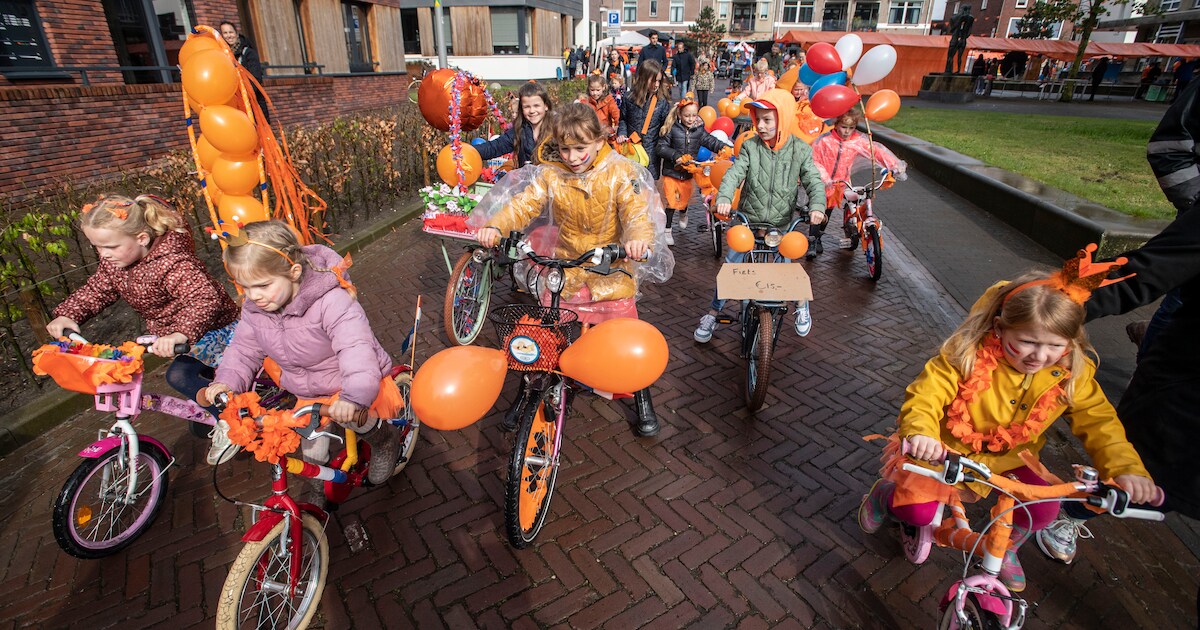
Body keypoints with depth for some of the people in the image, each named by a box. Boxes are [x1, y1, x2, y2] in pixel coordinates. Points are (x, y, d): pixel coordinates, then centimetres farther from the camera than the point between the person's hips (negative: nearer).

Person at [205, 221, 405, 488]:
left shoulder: (331, 301, -33)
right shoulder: (254, 308, -9)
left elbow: (356, 348, -44)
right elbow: (243, 348, 5)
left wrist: (355, 396, -58)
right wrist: (228, 380, -14)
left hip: (352, 386, -6)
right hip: (309, 395, 6)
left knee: (346, 414, -32)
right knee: (312, 450, 14)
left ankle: (385, 438, 1)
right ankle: (318, 487, 47)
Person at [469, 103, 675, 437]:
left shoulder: (620, 172, -11)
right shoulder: (550, 174, -4)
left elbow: (637, 210, -22)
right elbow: (523, 204, -13)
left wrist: (640, 238, -45)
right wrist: (495, 226, -33)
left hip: (611, 272, -2)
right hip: (564, 272, 2)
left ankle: (643, 403, 27)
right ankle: (525, 396, 27)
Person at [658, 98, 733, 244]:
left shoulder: (699, 130, -1)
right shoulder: (672, 129, -11)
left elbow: (710, 140, -4)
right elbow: (662, 147, -11)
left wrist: (723, 147, -21)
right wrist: (675, 155, -25)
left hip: (688, 172, 4)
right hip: (671, 171, -3)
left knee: (685, 198, 18)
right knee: (671, 202, -4)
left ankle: (683, 214, 54)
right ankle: (667, 231, 10)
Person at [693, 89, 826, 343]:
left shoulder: (800, 151, -4)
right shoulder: (750, 146, -4)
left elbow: (814, 181, -8)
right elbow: (734, 173, -15)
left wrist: (817, 206, -29)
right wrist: (724, 197, -35)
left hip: (782, 224, 0)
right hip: (748, 221, 0)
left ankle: (802, 306, 37)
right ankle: (713, 313, 13)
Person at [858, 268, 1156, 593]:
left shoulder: (1072, 373, -13)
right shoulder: (968, 355, -27)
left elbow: (1099, 421, -9)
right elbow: (925, 394, -29)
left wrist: (1126, 468, -27)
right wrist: (920, 432, -49)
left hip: (1009, 459, 4)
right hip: (948, 451, -4)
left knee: (1044, 510, -16)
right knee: (918, 511, -19)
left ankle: (1007, 547, 21)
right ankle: (887, 493, 21)